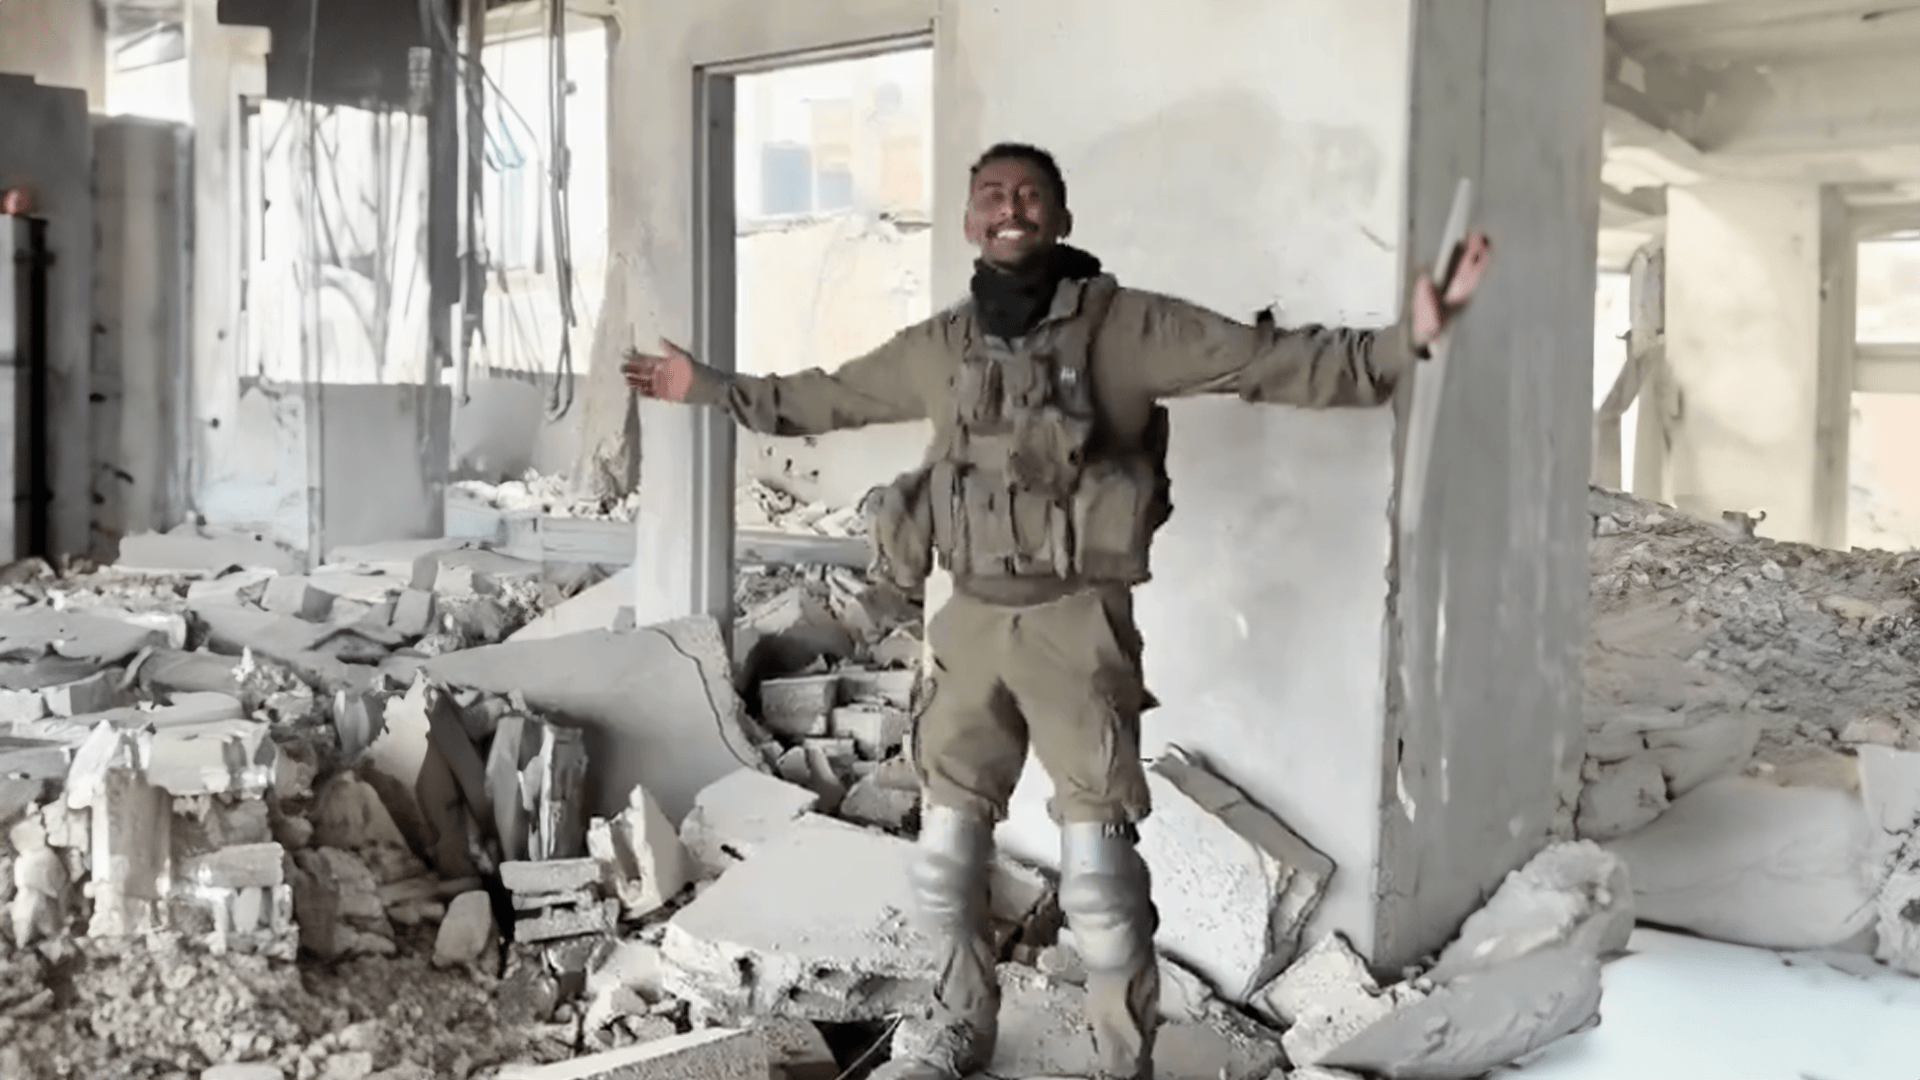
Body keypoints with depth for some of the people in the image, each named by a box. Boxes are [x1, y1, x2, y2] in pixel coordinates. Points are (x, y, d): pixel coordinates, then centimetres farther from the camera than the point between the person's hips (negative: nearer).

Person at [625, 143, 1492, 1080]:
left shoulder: (1124, 325, -5)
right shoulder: (937, 347, 9)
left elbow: (1268, 361, -12)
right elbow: (823, 397, 23)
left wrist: (1403, 340, -24)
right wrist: (708, 386, 29)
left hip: (1076, 621, -5)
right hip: (971, 620, 5)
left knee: (1096, 870, -3)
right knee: (944, 854, 15)